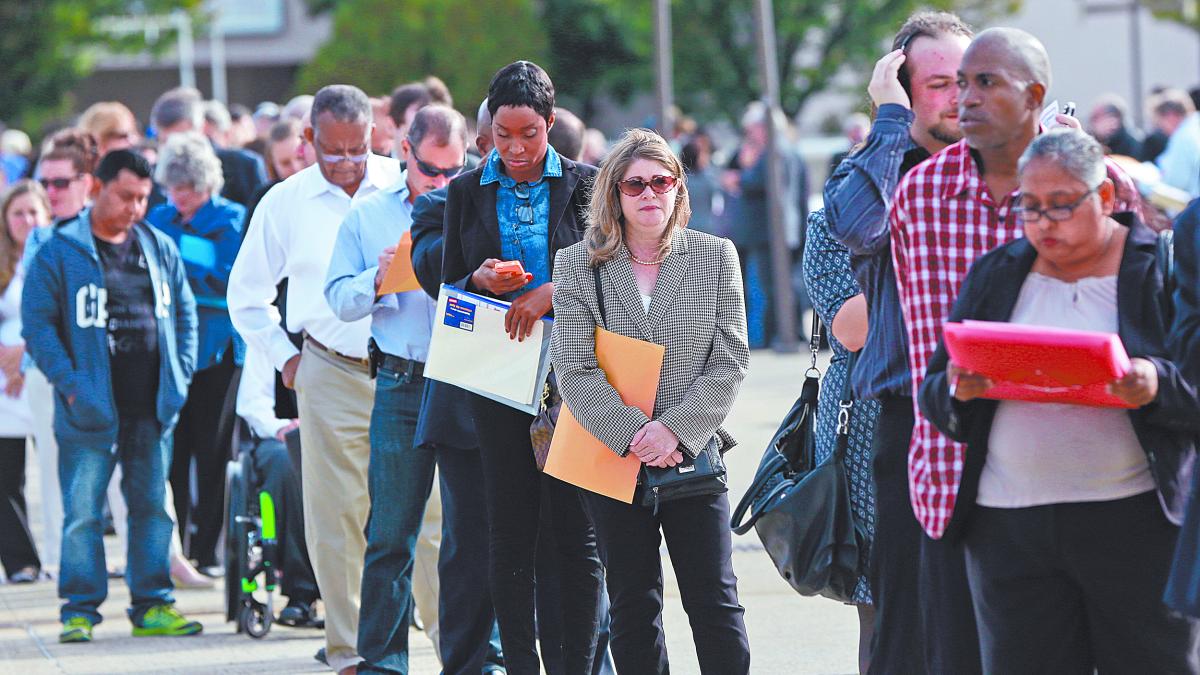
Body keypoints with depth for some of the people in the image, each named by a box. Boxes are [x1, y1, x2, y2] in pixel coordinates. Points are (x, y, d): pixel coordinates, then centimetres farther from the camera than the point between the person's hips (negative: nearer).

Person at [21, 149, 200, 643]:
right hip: (90, 411, -4)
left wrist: (179, 374, 8)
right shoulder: (60, 253, -3)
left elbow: (184, 312, 18)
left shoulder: (160, 249, 11)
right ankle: (79, 610, 3)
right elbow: (37, 324, -5)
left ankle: (152, 606, 15)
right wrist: (69, 383, -12)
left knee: (152, 507, 8)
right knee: (83, 512, -4)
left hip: (151, 409, 4)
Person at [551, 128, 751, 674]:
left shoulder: (715, 257, 3)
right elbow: (575, 370, -6)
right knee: (632, 607, 6)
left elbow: (730, 361, -1)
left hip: (694, 457, 0)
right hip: (612, 460, 0)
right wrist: (633, 434, -17)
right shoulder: (577, 265, 1)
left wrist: (676, 430, -13)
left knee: (715, 599, 0)